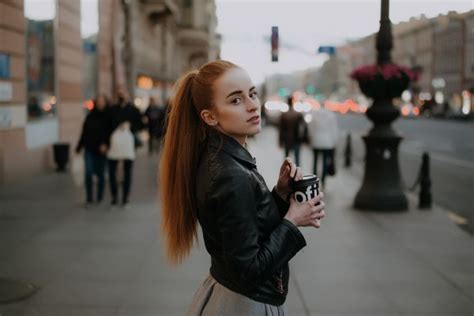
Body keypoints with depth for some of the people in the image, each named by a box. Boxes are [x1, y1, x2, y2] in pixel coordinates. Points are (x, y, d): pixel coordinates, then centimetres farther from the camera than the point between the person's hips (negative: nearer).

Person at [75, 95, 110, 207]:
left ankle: (99, 197, 21)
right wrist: (79, 147, 13)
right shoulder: (90, 117, 8)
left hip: (101, 150, -2)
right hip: (89, 149, 2)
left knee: (100, 173, 7)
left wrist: (105, 144, -24)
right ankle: (89, 198, -1)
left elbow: (110, 133, -9)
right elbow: (84, 133, 12)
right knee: (89, 173, -7)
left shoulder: (108, 117, -1)